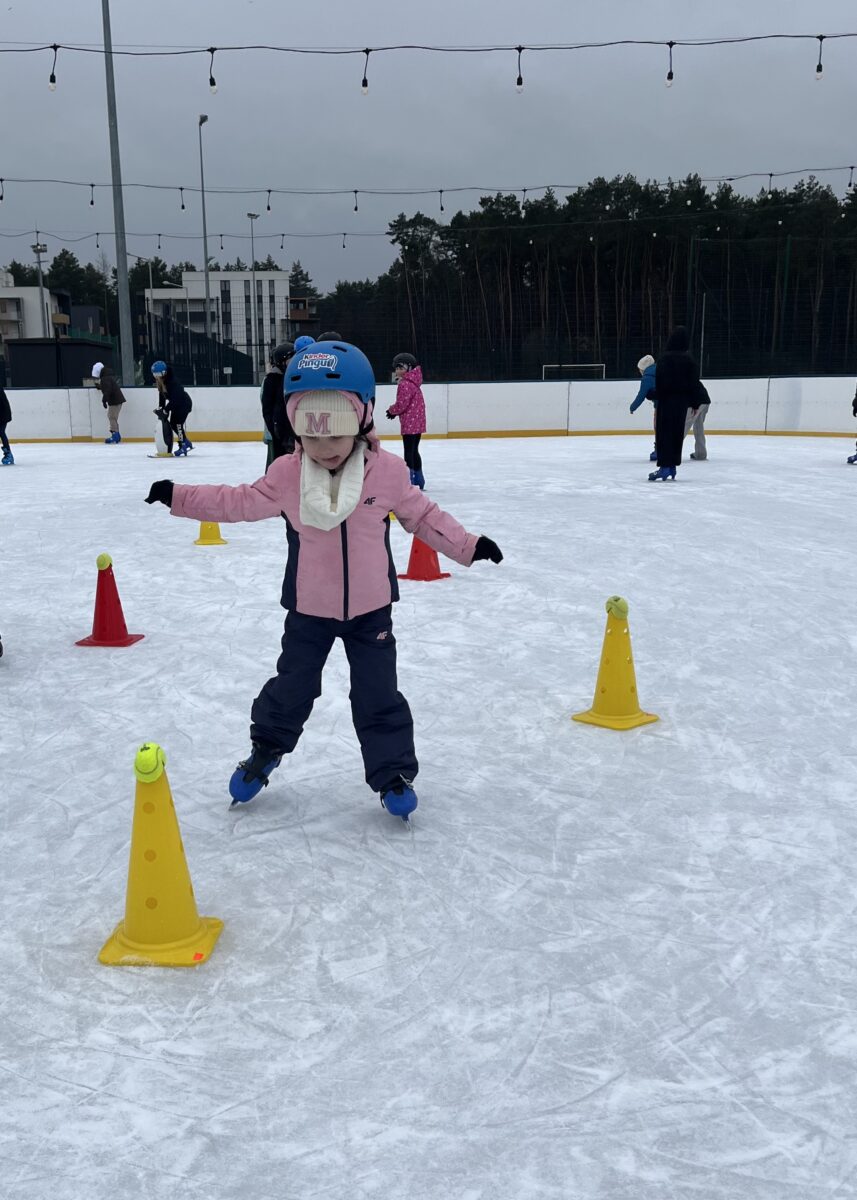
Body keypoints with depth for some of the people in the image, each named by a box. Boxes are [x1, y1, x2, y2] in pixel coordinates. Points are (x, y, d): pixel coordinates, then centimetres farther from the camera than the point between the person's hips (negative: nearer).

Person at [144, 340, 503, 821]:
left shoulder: (389, 471, -13)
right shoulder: (287, 474, -11)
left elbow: (422, 515, 0)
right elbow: (240, 502, 2)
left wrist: (468, 545, -1)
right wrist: (179, 495, 0)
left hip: (371, 607, -1)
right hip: (309, 608, 1)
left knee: (378, 694, 5)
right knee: (292, 687, 14)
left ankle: (393, 770, 22)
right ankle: (265, 751, 39)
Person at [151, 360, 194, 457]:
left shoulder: (172, 382, -31)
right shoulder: (160, 382, -5)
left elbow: (174, 399, -33)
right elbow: (162, 395, 7)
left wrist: (165, 410, -31)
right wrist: (160, 408, -3)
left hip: (185, 403, -9)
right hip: (176, 404, 9)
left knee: (177, 422, -17)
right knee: (172, 423, 7)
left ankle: (183, 445, -12)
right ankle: (186, 442, 18)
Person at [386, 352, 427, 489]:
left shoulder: (405, 384, -16)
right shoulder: (413, 382, 15)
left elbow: (401, 405, -18)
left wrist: (391, 411, 1)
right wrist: (394, 411, 11)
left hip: (409, 423, -10)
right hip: (418, 422, 10)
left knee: (409, 452, -6)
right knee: (414, 451, 16)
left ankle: (409, 480, -4)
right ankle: (419, 481, 23)